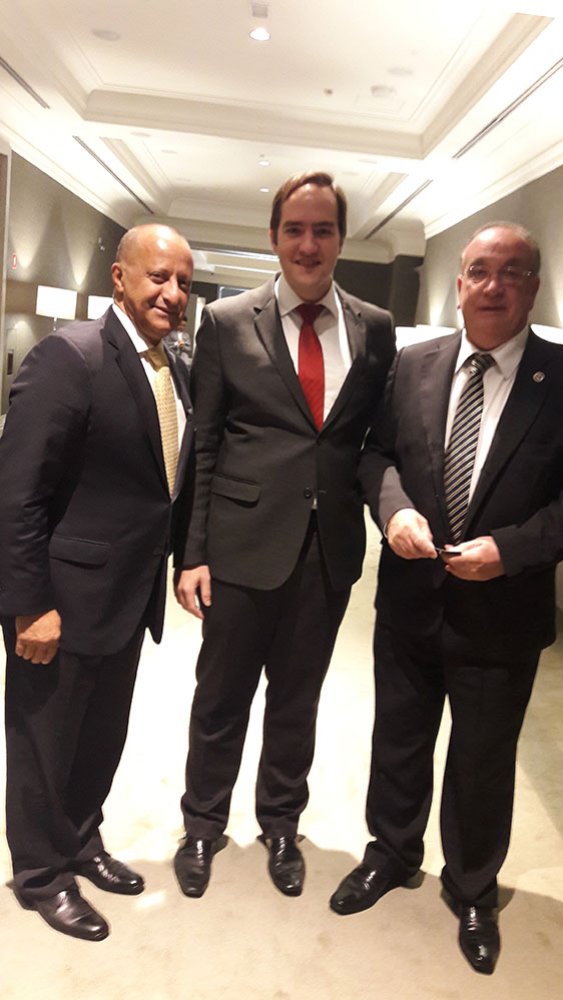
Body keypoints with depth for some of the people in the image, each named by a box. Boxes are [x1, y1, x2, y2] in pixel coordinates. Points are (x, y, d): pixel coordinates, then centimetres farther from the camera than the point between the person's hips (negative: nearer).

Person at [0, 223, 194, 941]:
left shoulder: (175, 373, 7)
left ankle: (81, 844, 46)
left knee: (103, 736, 23)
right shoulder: (70, 355, -18)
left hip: (130, 595, 8)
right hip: (65, 598, -7)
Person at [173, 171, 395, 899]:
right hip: (243, 544, -2)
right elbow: (201, 447, -3)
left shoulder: (375, 329, 4)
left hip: (330, 546, 2)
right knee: (221, 697, 13)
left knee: (298, 699, 18)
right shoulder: (225, 322, -2)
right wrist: (193, 553, -6)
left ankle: (280, 824, 41)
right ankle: (202, 825, 38)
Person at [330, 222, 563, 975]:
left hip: (501, 609, -2)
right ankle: (391, 854, 47)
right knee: (398, 741, 21)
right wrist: (395, 509, -14)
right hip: (411, 596, 3)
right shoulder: (413, 364, 0)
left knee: (483, 761, 16)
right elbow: (377, 452, 5)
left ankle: (473, 891, 43)